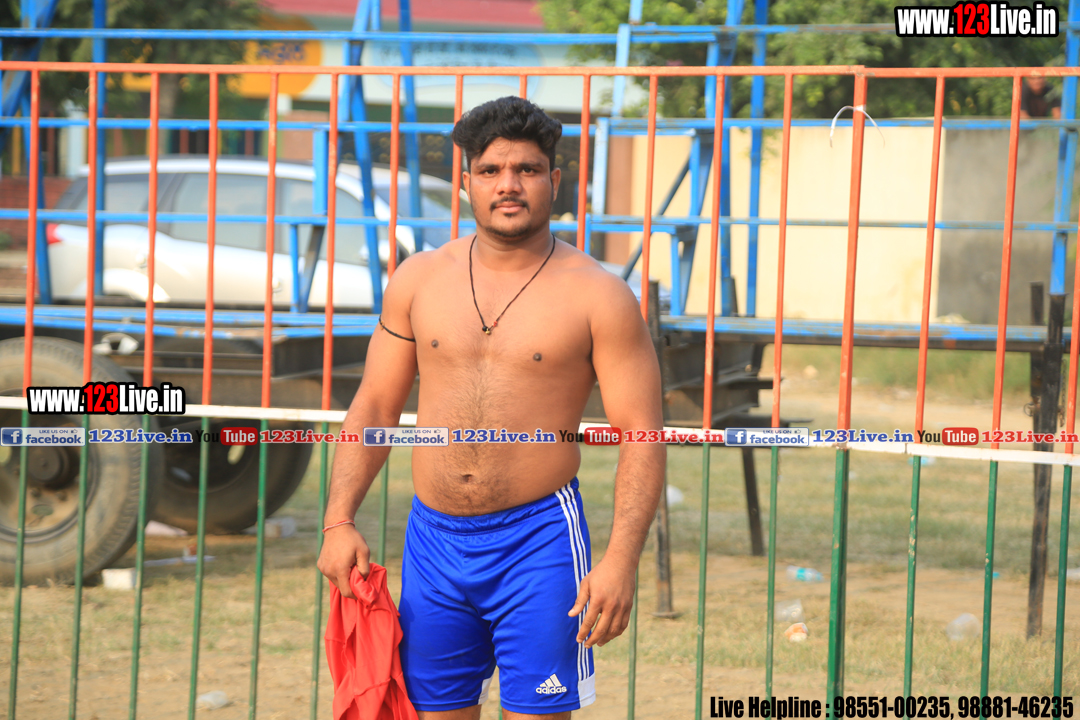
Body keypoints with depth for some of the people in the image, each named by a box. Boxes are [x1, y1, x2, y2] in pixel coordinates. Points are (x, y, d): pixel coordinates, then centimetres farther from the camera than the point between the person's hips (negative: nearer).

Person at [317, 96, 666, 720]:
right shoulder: (419, 280, 7)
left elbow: (642, 434, -7)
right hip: (434, 537, 4)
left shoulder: (598, 296, -4)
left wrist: (622, 559, -18)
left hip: (538, 539, -4)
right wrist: (340, 522, 1)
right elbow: (374, 407, 12)